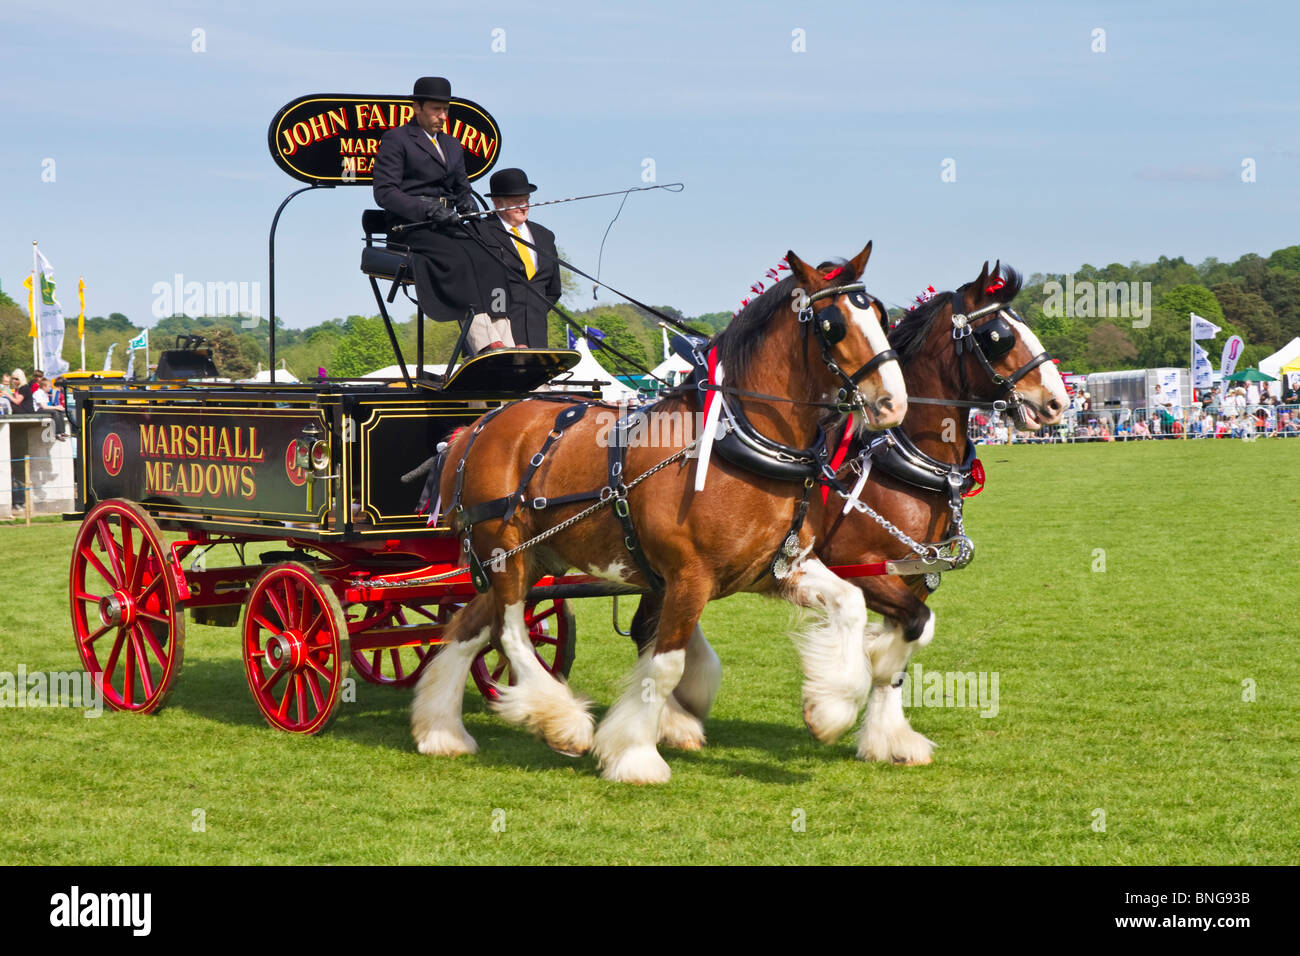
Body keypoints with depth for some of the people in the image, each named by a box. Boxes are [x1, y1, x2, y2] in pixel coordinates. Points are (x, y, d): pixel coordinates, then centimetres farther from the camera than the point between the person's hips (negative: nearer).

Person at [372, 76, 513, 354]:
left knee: (489, 261, -24)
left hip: (448, 224, 6)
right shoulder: (395, 140, 5)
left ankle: (505, 346, -38)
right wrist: (428, 210, -18)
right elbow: (384, 191, -6)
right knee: (459, 260, -34)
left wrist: (467, 203, 2)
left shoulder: (453, 146, 27)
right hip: (411, 225, -6)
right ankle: (483, 345, -44)